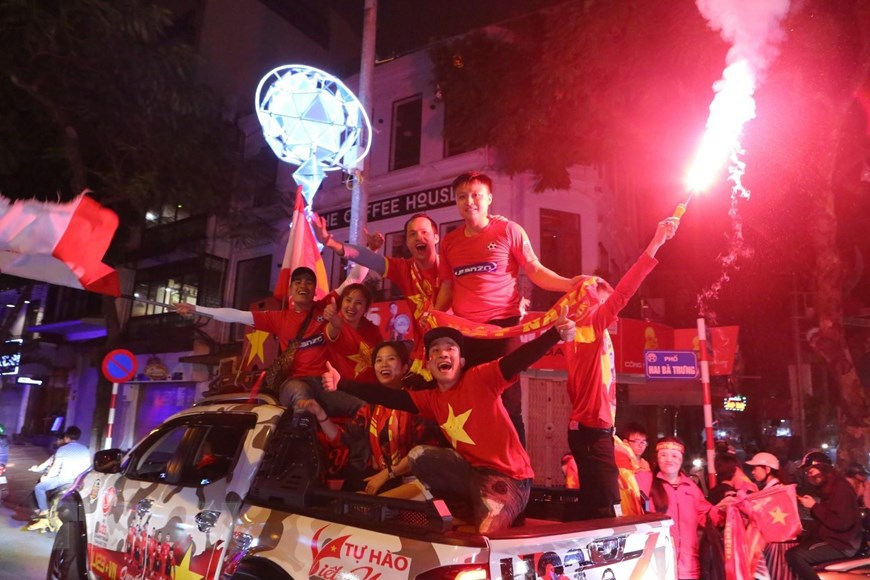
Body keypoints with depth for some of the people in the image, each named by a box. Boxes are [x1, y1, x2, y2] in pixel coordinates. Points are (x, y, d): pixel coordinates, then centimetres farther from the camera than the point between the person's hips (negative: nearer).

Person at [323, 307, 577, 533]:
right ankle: (469, 514, 3)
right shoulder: (432, 399, 11)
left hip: (508, 476, -6)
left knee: (484, 535, -26)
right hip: (473, 470, 6)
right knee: (418, 456, -4)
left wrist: (555, 334, -39)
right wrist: (342, 383, 1)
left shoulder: (480, 378, -8)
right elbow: (389, 397, 6)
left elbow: (516, 361, -23)